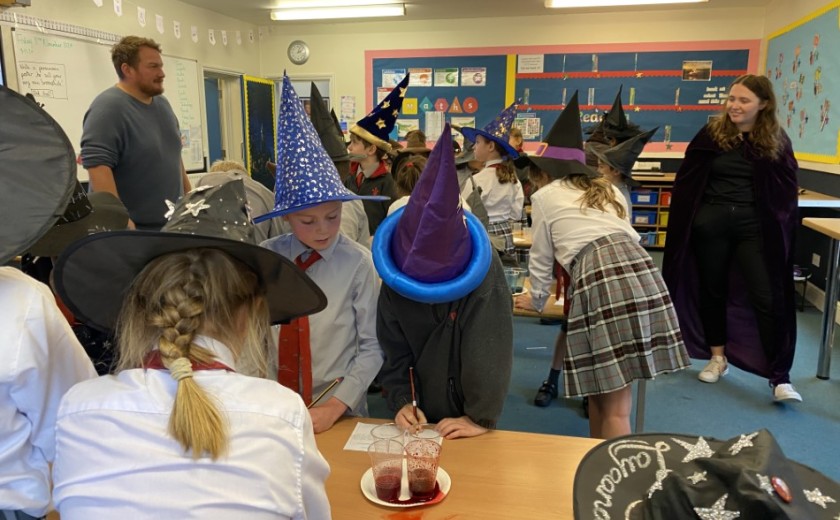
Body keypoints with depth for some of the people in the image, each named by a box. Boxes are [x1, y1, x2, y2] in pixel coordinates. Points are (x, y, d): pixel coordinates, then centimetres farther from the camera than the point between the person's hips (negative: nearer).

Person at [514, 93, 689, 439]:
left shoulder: (544, 196, 17)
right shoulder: (607, 189, 31)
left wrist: (536, 299, 41)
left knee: (614, 404, 0)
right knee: (600, 387, 16)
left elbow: (542, 257, 24)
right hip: (639, 270, 6)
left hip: (596, 277, -6)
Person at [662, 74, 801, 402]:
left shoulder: (776, 140, 2)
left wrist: (782, 227, -5)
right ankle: (717, 357, 28)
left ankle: (779, 377, 4)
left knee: (768, 297, -4)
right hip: (711, 222, 1)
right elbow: (685, 180, 2)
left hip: (755, 226, -1)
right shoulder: (712, 134, 1)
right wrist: (684, 222, -3)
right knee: (712, 290, 11)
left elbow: (787, 189, 5)